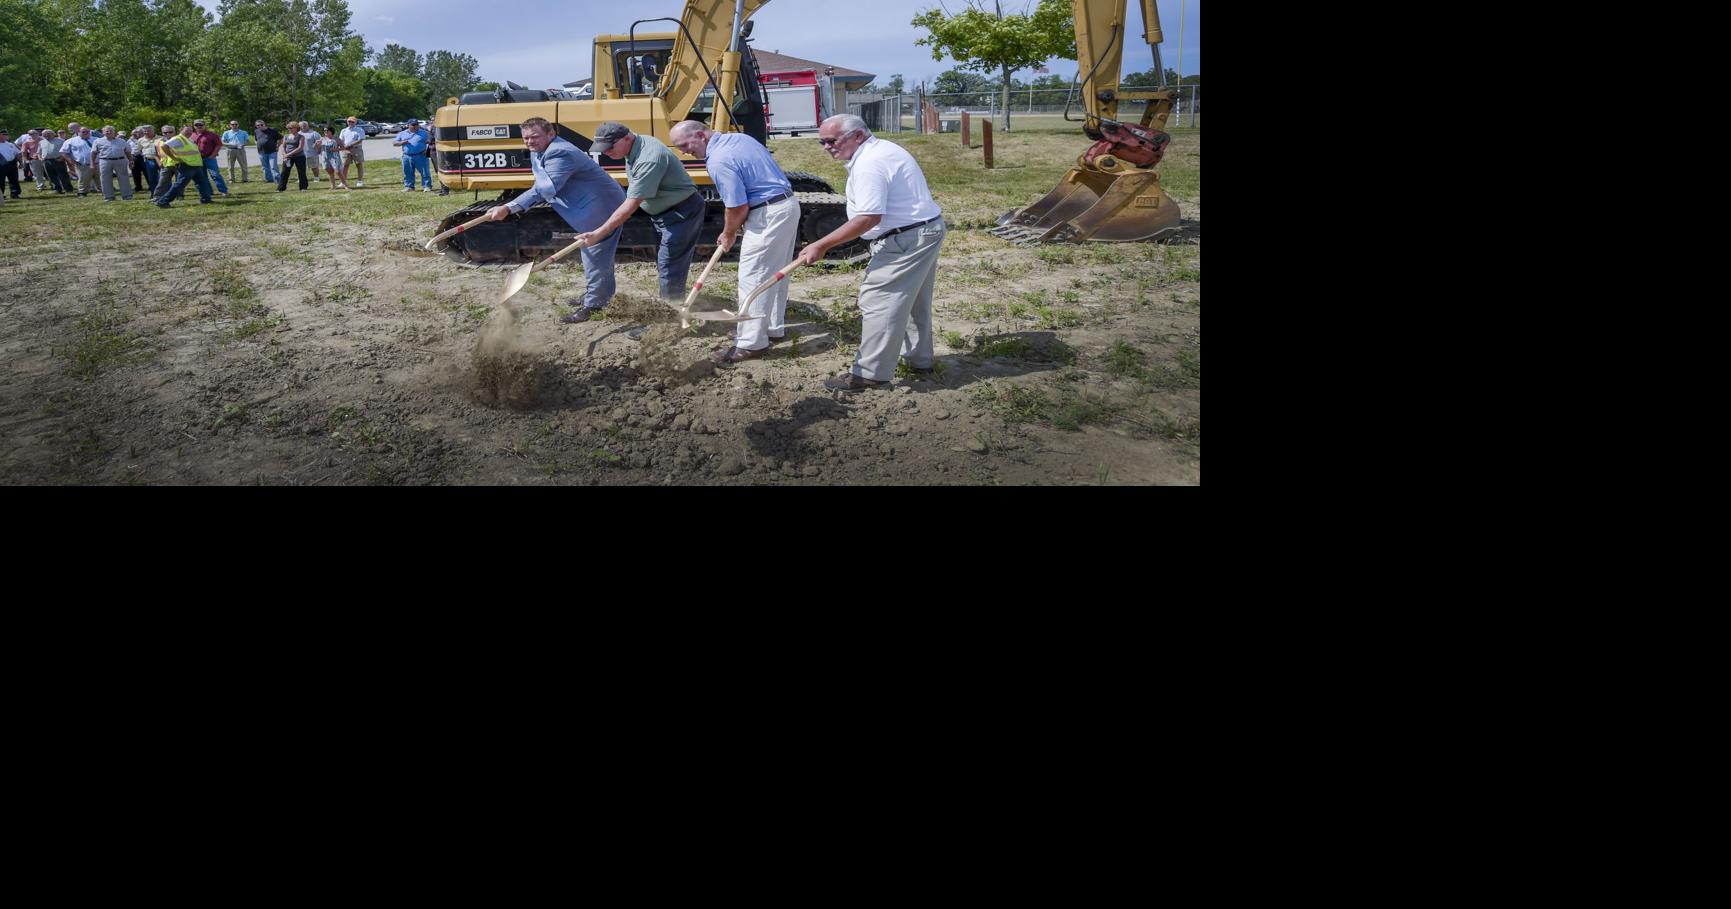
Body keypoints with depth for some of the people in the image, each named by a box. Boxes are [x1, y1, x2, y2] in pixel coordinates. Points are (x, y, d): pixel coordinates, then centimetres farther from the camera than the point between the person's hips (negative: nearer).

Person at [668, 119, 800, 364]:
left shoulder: (718, 161, -19)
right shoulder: (740, 137, 10)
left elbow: (738, 207, -19)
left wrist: (729, 235, 1)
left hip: (769, 215, -10)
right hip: (788, 204, 10)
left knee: (753, 277, -4)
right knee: (774, 274, 19)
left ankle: (751, 342, -1)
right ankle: (774, 328, 31)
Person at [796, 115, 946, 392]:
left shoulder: (869, 165, -22)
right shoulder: (881, 149, 13)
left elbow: (868, 219, -27)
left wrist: (821, 246, -25)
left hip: (906, 240, -11)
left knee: (878, 301, -8)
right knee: (913, 301, 22)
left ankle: (870, 374, -5)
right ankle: (919, 359, 35)